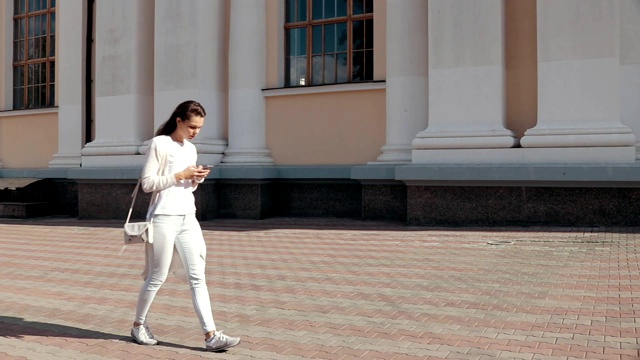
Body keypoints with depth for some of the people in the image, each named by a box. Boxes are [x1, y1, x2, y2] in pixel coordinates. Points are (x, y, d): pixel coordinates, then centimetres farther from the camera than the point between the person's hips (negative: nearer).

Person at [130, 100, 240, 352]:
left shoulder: (191, 149, 15)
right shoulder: (159, 144, -5)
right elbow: (147, 183, -10)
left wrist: (196, 180, 0)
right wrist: (180, 175, -15)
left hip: (187, 218, 6)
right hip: (163, 218, -6)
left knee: (197, 277, 0)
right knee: (157, 277, 5)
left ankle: (211, 335, -1)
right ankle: (138, 324, 28)